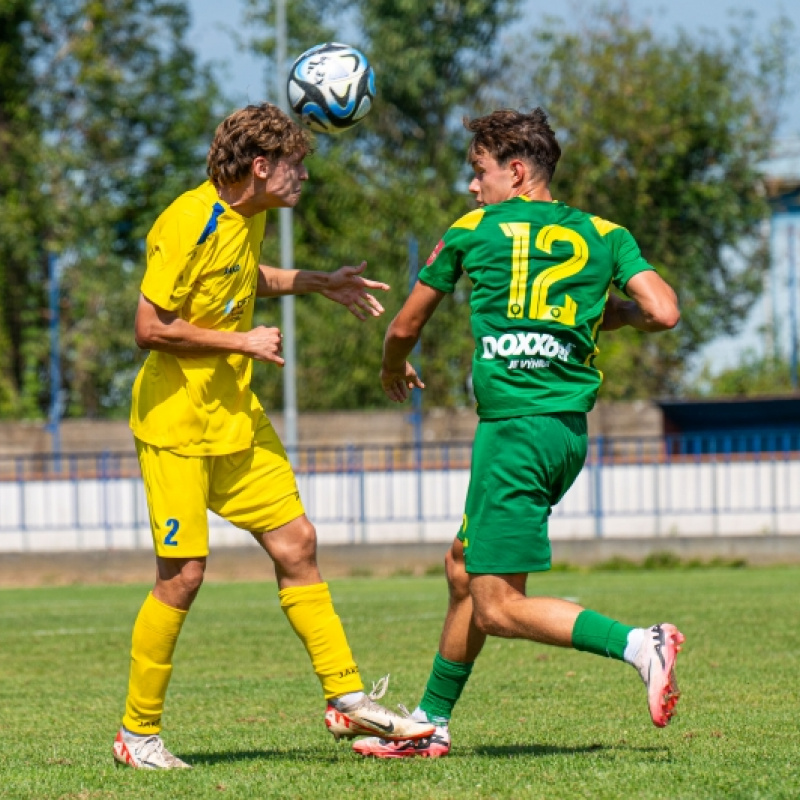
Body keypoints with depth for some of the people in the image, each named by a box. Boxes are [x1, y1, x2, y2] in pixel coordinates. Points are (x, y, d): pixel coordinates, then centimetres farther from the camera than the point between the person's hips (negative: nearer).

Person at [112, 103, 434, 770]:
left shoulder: (251, 216, 8)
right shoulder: (188, 225, -20)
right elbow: (151, 328, -23)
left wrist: (319, 284, 20)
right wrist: (243, 342, -17)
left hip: (237, 416, 9)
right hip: (176, 422, -9)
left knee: (296, 544, 5)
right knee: (183, 574, -8)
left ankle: (348, 700, 13)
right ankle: (139, 732, 5)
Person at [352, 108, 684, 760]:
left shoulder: (474, 230, 5)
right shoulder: (604, 234, 11)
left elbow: (406, 326, 16)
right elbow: (664, 312, -3)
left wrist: (394, 370, 38)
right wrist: (617, 312, 20)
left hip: (514, 429, -7)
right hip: (571, 430, 7)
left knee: (498, 608, -8)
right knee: (464, 568, 20)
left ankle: (637, 644, -25)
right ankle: (431, 723, 26)